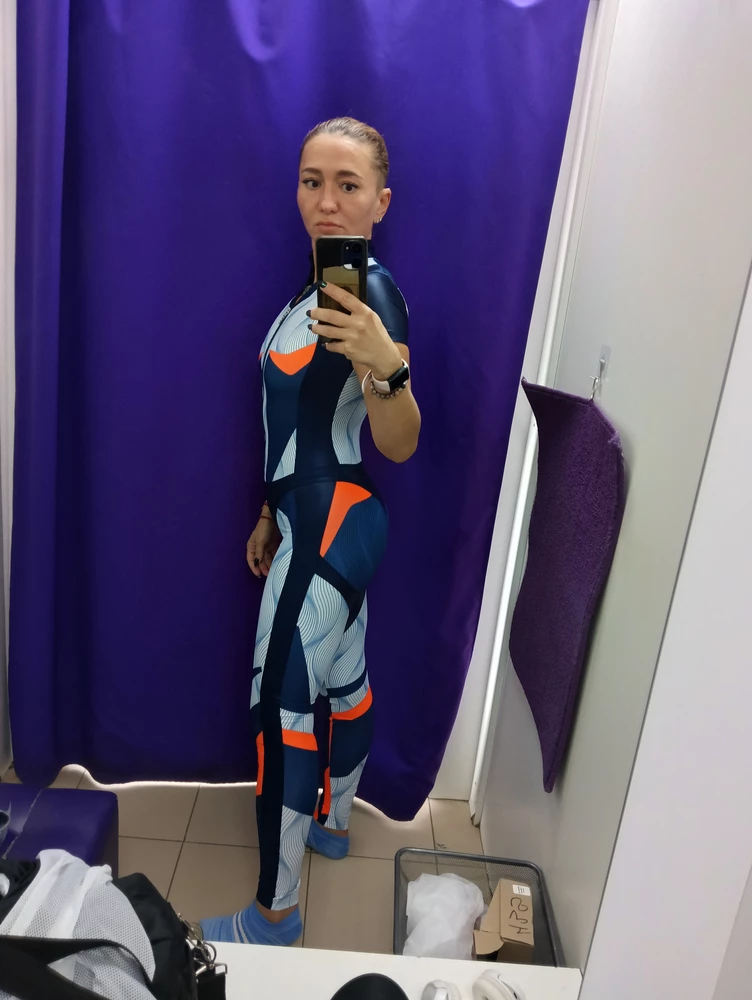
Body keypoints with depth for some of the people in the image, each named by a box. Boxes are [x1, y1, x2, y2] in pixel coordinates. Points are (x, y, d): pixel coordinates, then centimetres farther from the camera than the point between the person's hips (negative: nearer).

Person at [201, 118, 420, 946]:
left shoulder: (372, 294, -17)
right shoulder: (323, 284, 11)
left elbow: (400, 447, -23)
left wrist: (386, 366, -42)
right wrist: (274, 514, 19)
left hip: (332, 528, -9)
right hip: (320, 520, 9)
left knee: (281, 708, -1)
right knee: (343, 678, 22)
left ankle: (275, 914, 17)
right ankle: (333, 821, 43)